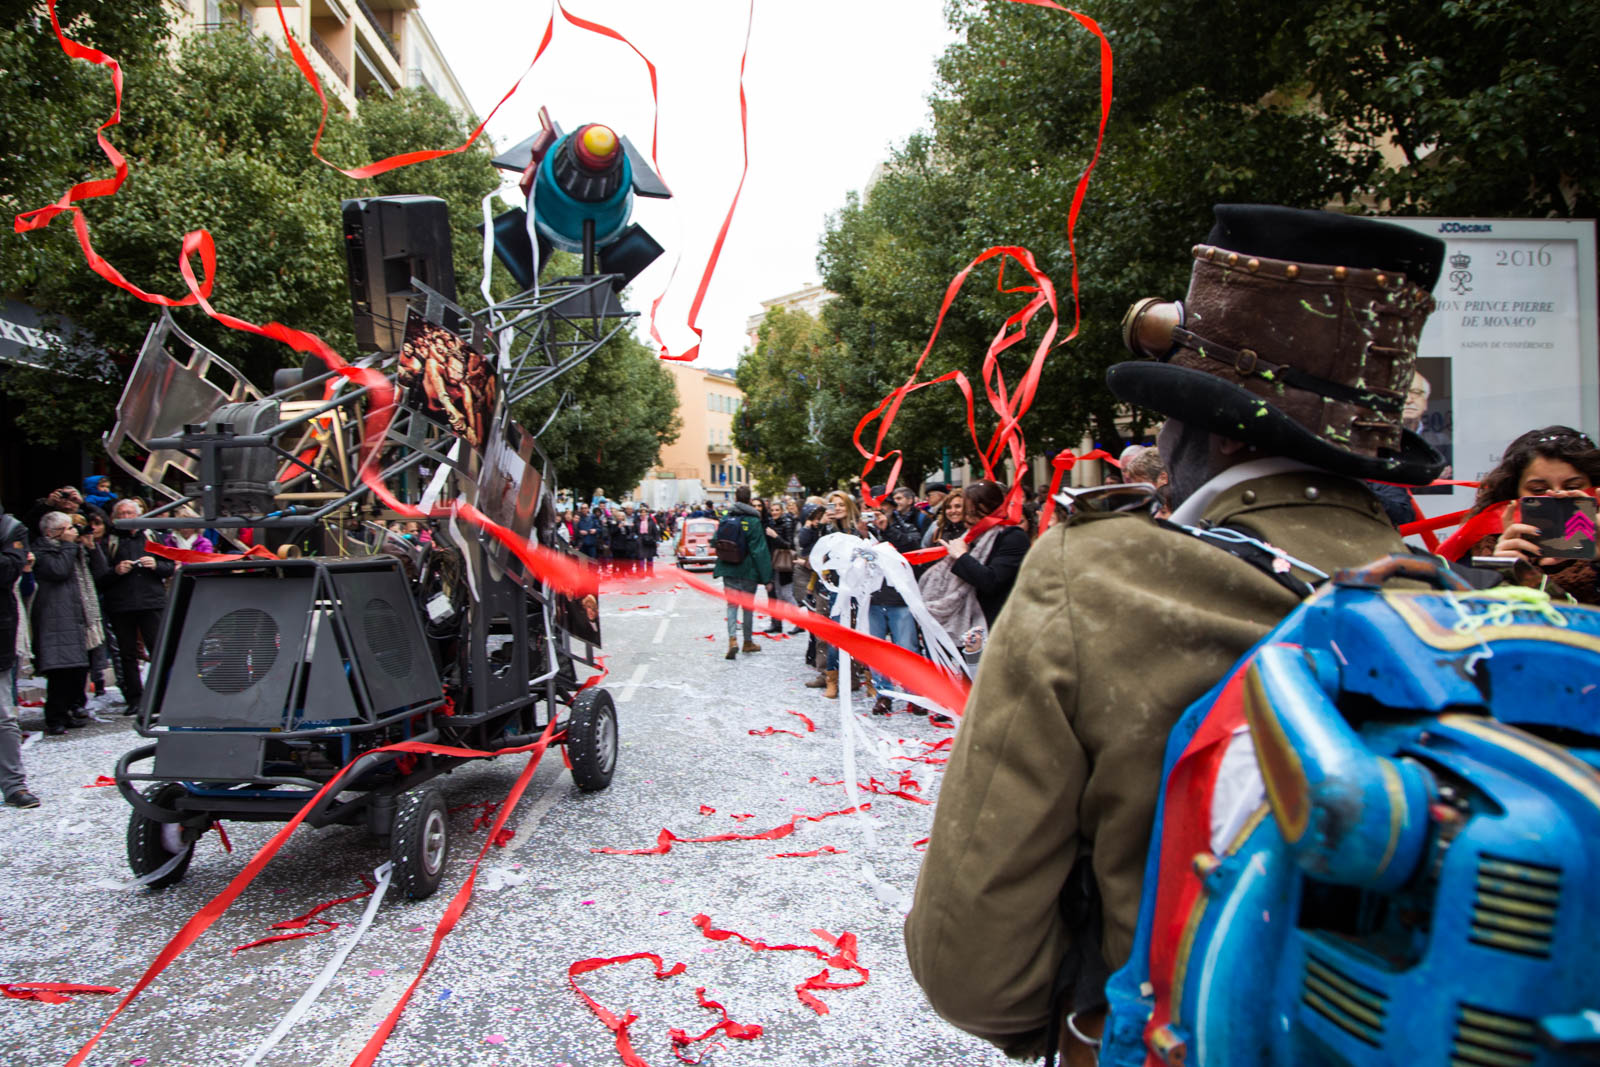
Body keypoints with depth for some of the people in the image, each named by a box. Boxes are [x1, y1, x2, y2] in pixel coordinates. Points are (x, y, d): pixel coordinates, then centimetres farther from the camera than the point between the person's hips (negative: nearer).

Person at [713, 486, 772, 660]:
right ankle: (748, 642, 23)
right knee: (748, 605, 11)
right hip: (748, 570, -2)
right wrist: (766, 577, -9)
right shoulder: (753, 521, -10)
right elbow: (759, 550, -12)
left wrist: (719, 568, 20)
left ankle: (733, 639, -17)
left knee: (732, 604, 4)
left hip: (729, 569, 2)